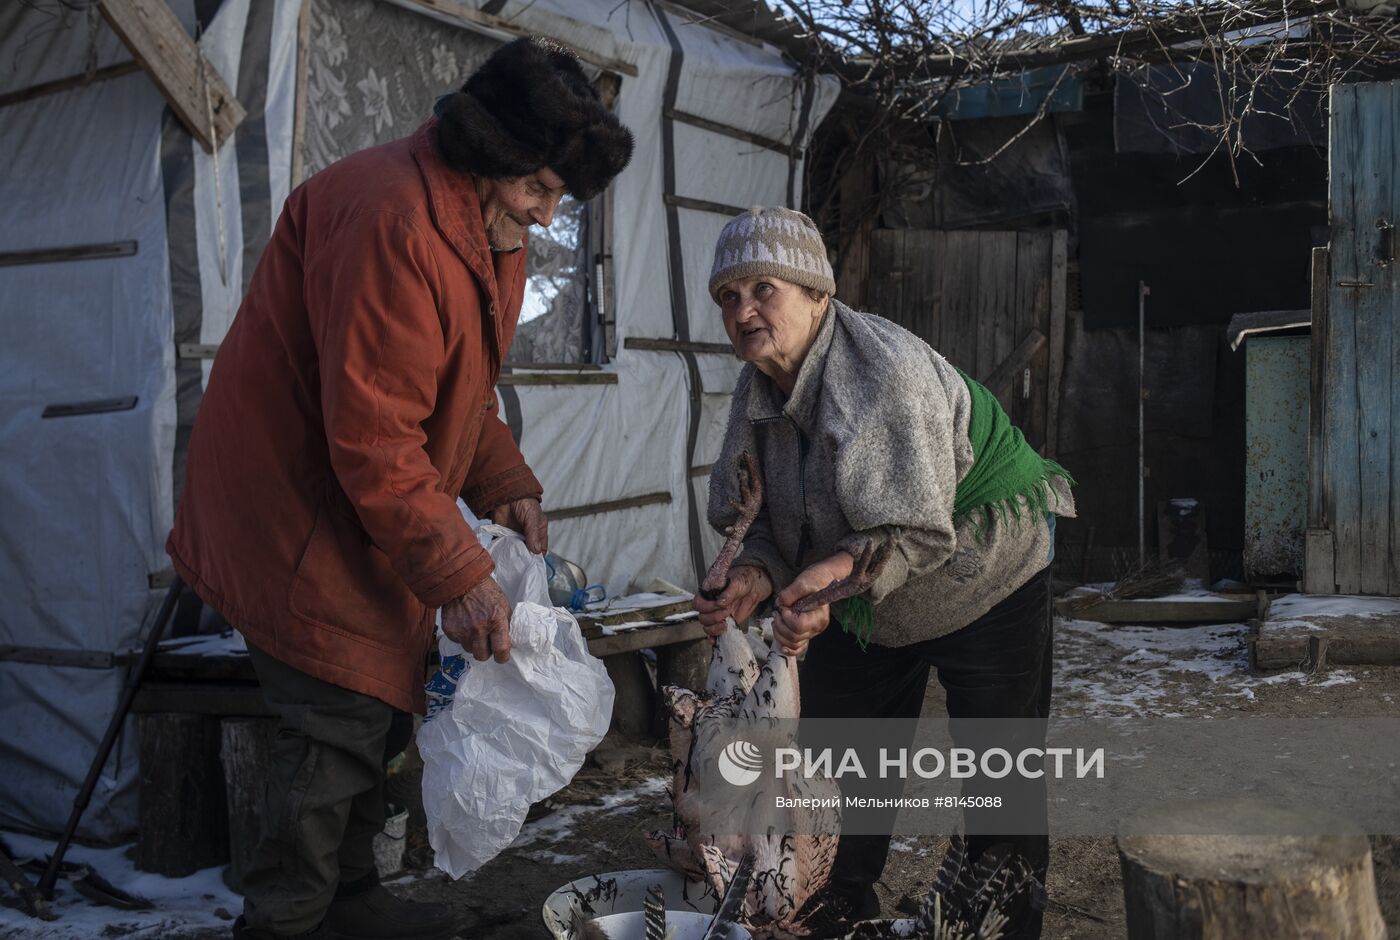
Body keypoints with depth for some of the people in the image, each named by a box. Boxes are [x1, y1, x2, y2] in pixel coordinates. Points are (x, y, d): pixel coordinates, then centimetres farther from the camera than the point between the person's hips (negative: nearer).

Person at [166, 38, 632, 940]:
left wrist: (506, 486, 2)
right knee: (344, 713, -10)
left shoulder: (490, 226, 7)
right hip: (294, 503, -10)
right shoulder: (392, 222, -28)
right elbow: (372, 438, -29)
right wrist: (459, 576, -26)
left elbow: (465, 386, 16)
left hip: (365, 507, 10)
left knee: (383, 700, 15)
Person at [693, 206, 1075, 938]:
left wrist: (833, 575, -44)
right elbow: (768, 517, -5)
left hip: (984, 584, -7)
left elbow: (920, 532, -30)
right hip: (864, 605, 7)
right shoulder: (757, 390, -7)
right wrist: (755, 577, -25)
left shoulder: (887, 368, -30)